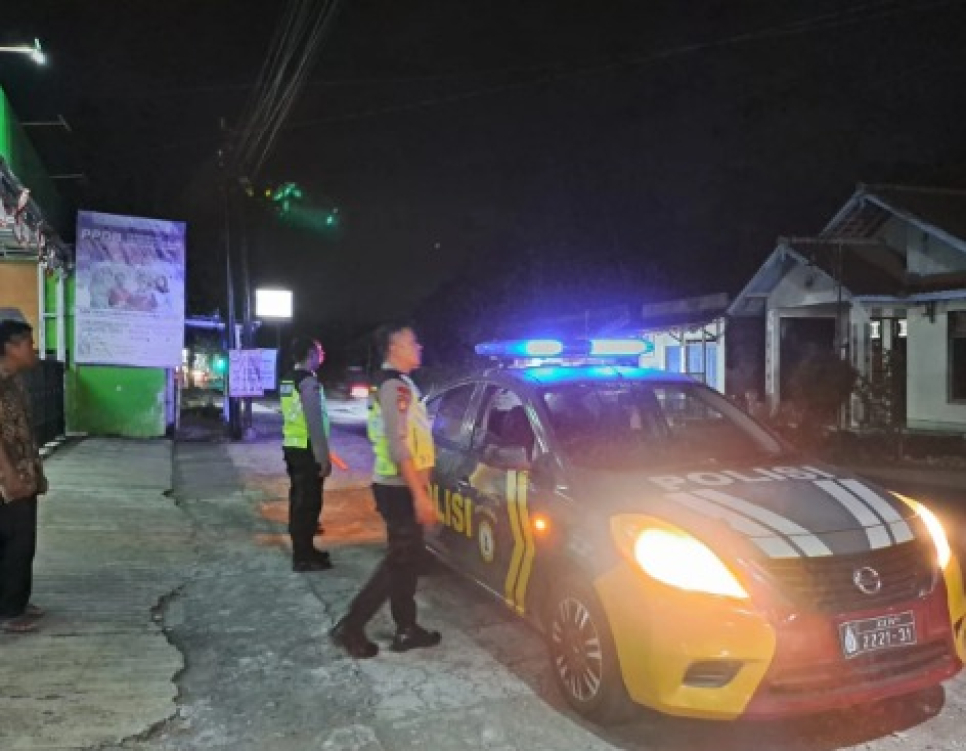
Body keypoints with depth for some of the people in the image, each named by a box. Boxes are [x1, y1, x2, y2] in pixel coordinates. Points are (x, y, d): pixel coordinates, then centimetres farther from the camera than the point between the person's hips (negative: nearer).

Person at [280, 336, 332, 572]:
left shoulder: (288, 381, 12)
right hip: (307, 450, -9)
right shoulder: (309, 381, -17)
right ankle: (303, 557, 3)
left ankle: (302, 549, 28)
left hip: (291, 447, 9)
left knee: (299, 499, 17)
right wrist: (324, 457, -19)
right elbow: (315, 423, -21)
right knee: (309, 502, -2)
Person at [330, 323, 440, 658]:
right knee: (398, 561, -2)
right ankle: (350, 627, 5)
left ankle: (407, 629, 22)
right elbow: (398, 446, -25)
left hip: (400, 486, 10)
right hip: (400, 488, -10)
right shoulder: (395, 384, -18)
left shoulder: (395, 382, 15)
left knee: (407, 559, 14)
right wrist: (420, 494, -25)